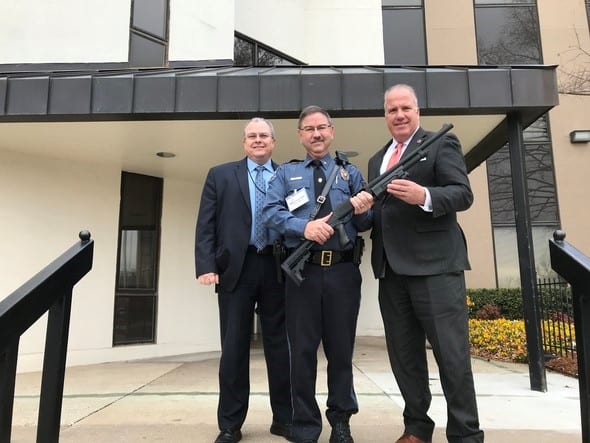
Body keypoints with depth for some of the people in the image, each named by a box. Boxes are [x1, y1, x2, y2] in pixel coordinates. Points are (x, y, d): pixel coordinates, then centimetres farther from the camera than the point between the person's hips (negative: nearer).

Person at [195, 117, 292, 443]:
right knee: (234, 346, 5)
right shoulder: (220, 175, 10)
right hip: (236, 268, -1)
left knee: (279, 344, 9)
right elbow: (206, 225, 3)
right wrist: (206, 266, -9)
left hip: (278, 269, 1)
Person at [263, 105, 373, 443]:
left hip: (343, 271, 1)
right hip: (302, 270, -1)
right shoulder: (286, 173, 13)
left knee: (341, 348, 10)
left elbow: (367, 223, 10)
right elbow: (271, 212, -2)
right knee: (303, 350, 5)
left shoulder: (351, 173, 16)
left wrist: (362, 210, -14)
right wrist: (304, 227, -18)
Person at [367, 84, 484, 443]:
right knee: (404, 354, 13)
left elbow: (463, 194, -10)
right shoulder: (377, 159, 21)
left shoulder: (442, 144, 1)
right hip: (391, 269, 7)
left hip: (435, 265, -6)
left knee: (452, 353, -1)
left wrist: (424, 196, -27)